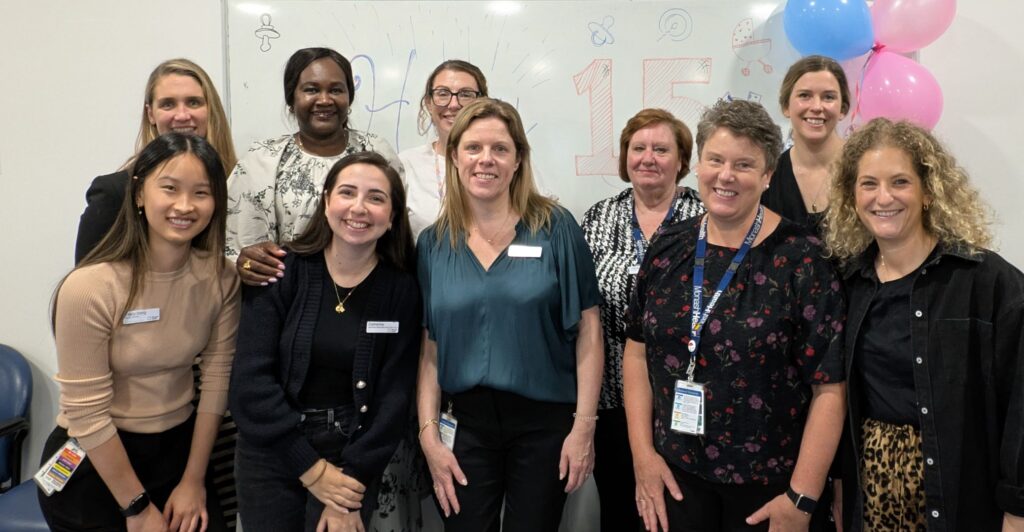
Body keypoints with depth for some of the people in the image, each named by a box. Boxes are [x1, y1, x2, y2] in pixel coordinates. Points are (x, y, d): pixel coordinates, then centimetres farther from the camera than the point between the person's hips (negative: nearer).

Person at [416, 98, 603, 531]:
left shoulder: (555, 228, -5)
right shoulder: (433, 243, 2)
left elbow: (588, 330, -5)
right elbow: (429, 348, 4)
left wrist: (584, 426, -8)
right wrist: (429, 435, -1)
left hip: (545, 422, -2)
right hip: (464, 423, 2)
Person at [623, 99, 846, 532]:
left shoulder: (801, 260, -12)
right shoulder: (668, 249, 0)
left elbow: (830, 388, -13)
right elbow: (637, 351, 4)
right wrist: (643, 454, -1)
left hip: (768, 482, -3)